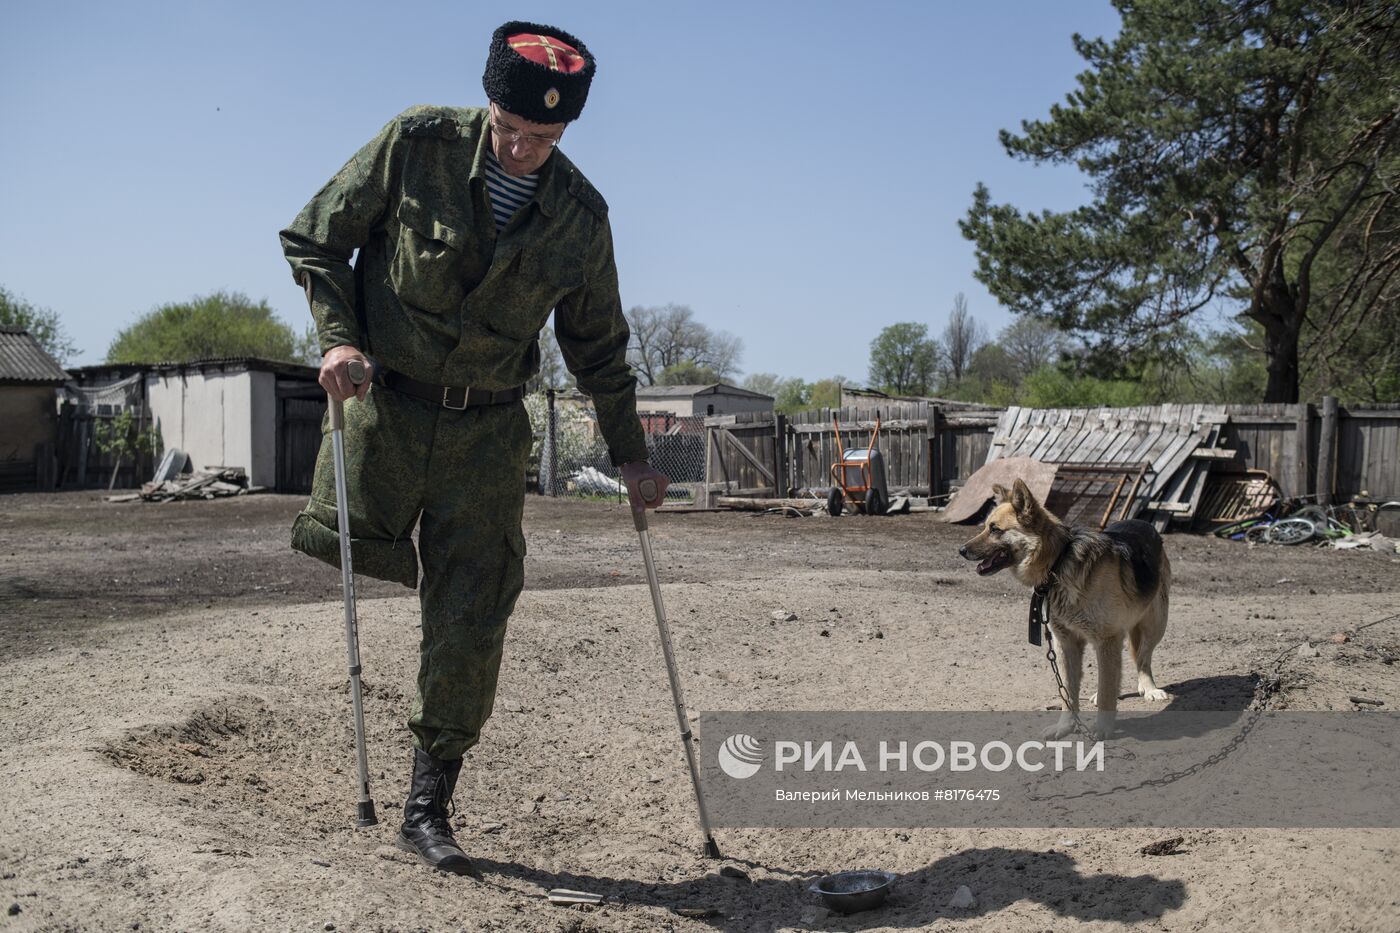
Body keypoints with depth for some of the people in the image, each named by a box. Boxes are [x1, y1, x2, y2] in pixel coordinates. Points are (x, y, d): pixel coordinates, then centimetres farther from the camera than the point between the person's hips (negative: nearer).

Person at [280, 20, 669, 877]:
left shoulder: (581, 217, -2)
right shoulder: (416, 144, -9)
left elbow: (598, 344, 10)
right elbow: (314, 239, 1)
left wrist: (630, 454, 9)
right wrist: (339, 336, -14)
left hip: (486, 429, 1)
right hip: (385, 398, -1)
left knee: (470, 630, -1)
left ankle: (428, 812, 14)